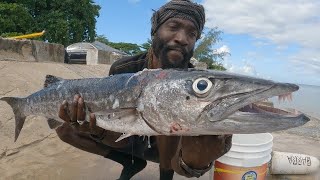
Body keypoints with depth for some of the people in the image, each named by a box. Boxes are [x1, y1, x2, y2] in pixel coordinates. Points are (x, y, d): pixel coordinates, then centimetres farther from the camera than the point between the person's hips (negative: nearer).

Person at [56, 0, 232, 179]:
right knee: (65, 129, -8)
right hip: (134, 140, 3)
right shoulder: (122, 70, -20)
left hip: (173, 145, -2)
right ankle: (133, 162, 6)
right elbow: (123, 139, -19)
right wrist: (98, 132, -42)